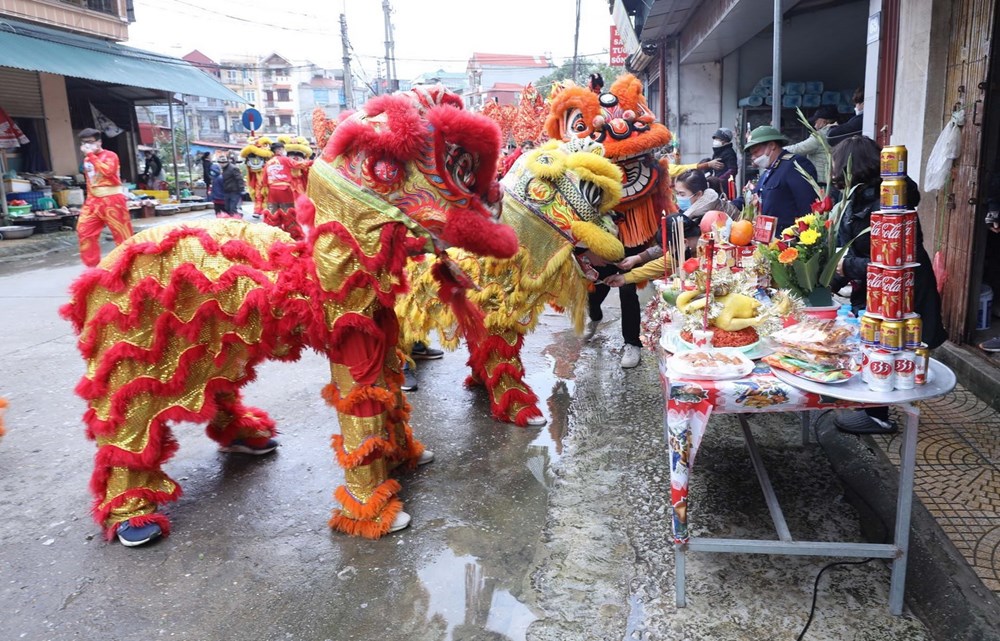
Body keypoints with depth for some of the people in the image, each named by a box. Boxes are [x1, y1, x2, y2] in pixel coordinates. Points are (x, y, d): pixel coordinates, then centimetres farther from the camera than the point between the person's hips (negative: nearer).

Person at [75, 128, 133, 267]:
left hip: (112, 200, -7)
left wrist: (91, 155, -20)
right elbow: (89, 181, 23)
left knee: (122, 234, -4)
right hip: (94, 200, 7)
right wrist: (89, 198, 19)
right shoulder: (87, 159, 15)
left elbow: (107, 171, -26)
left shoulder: (110, 156, -6)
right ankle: (92, 265, 9)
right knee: (84, 231, 2)